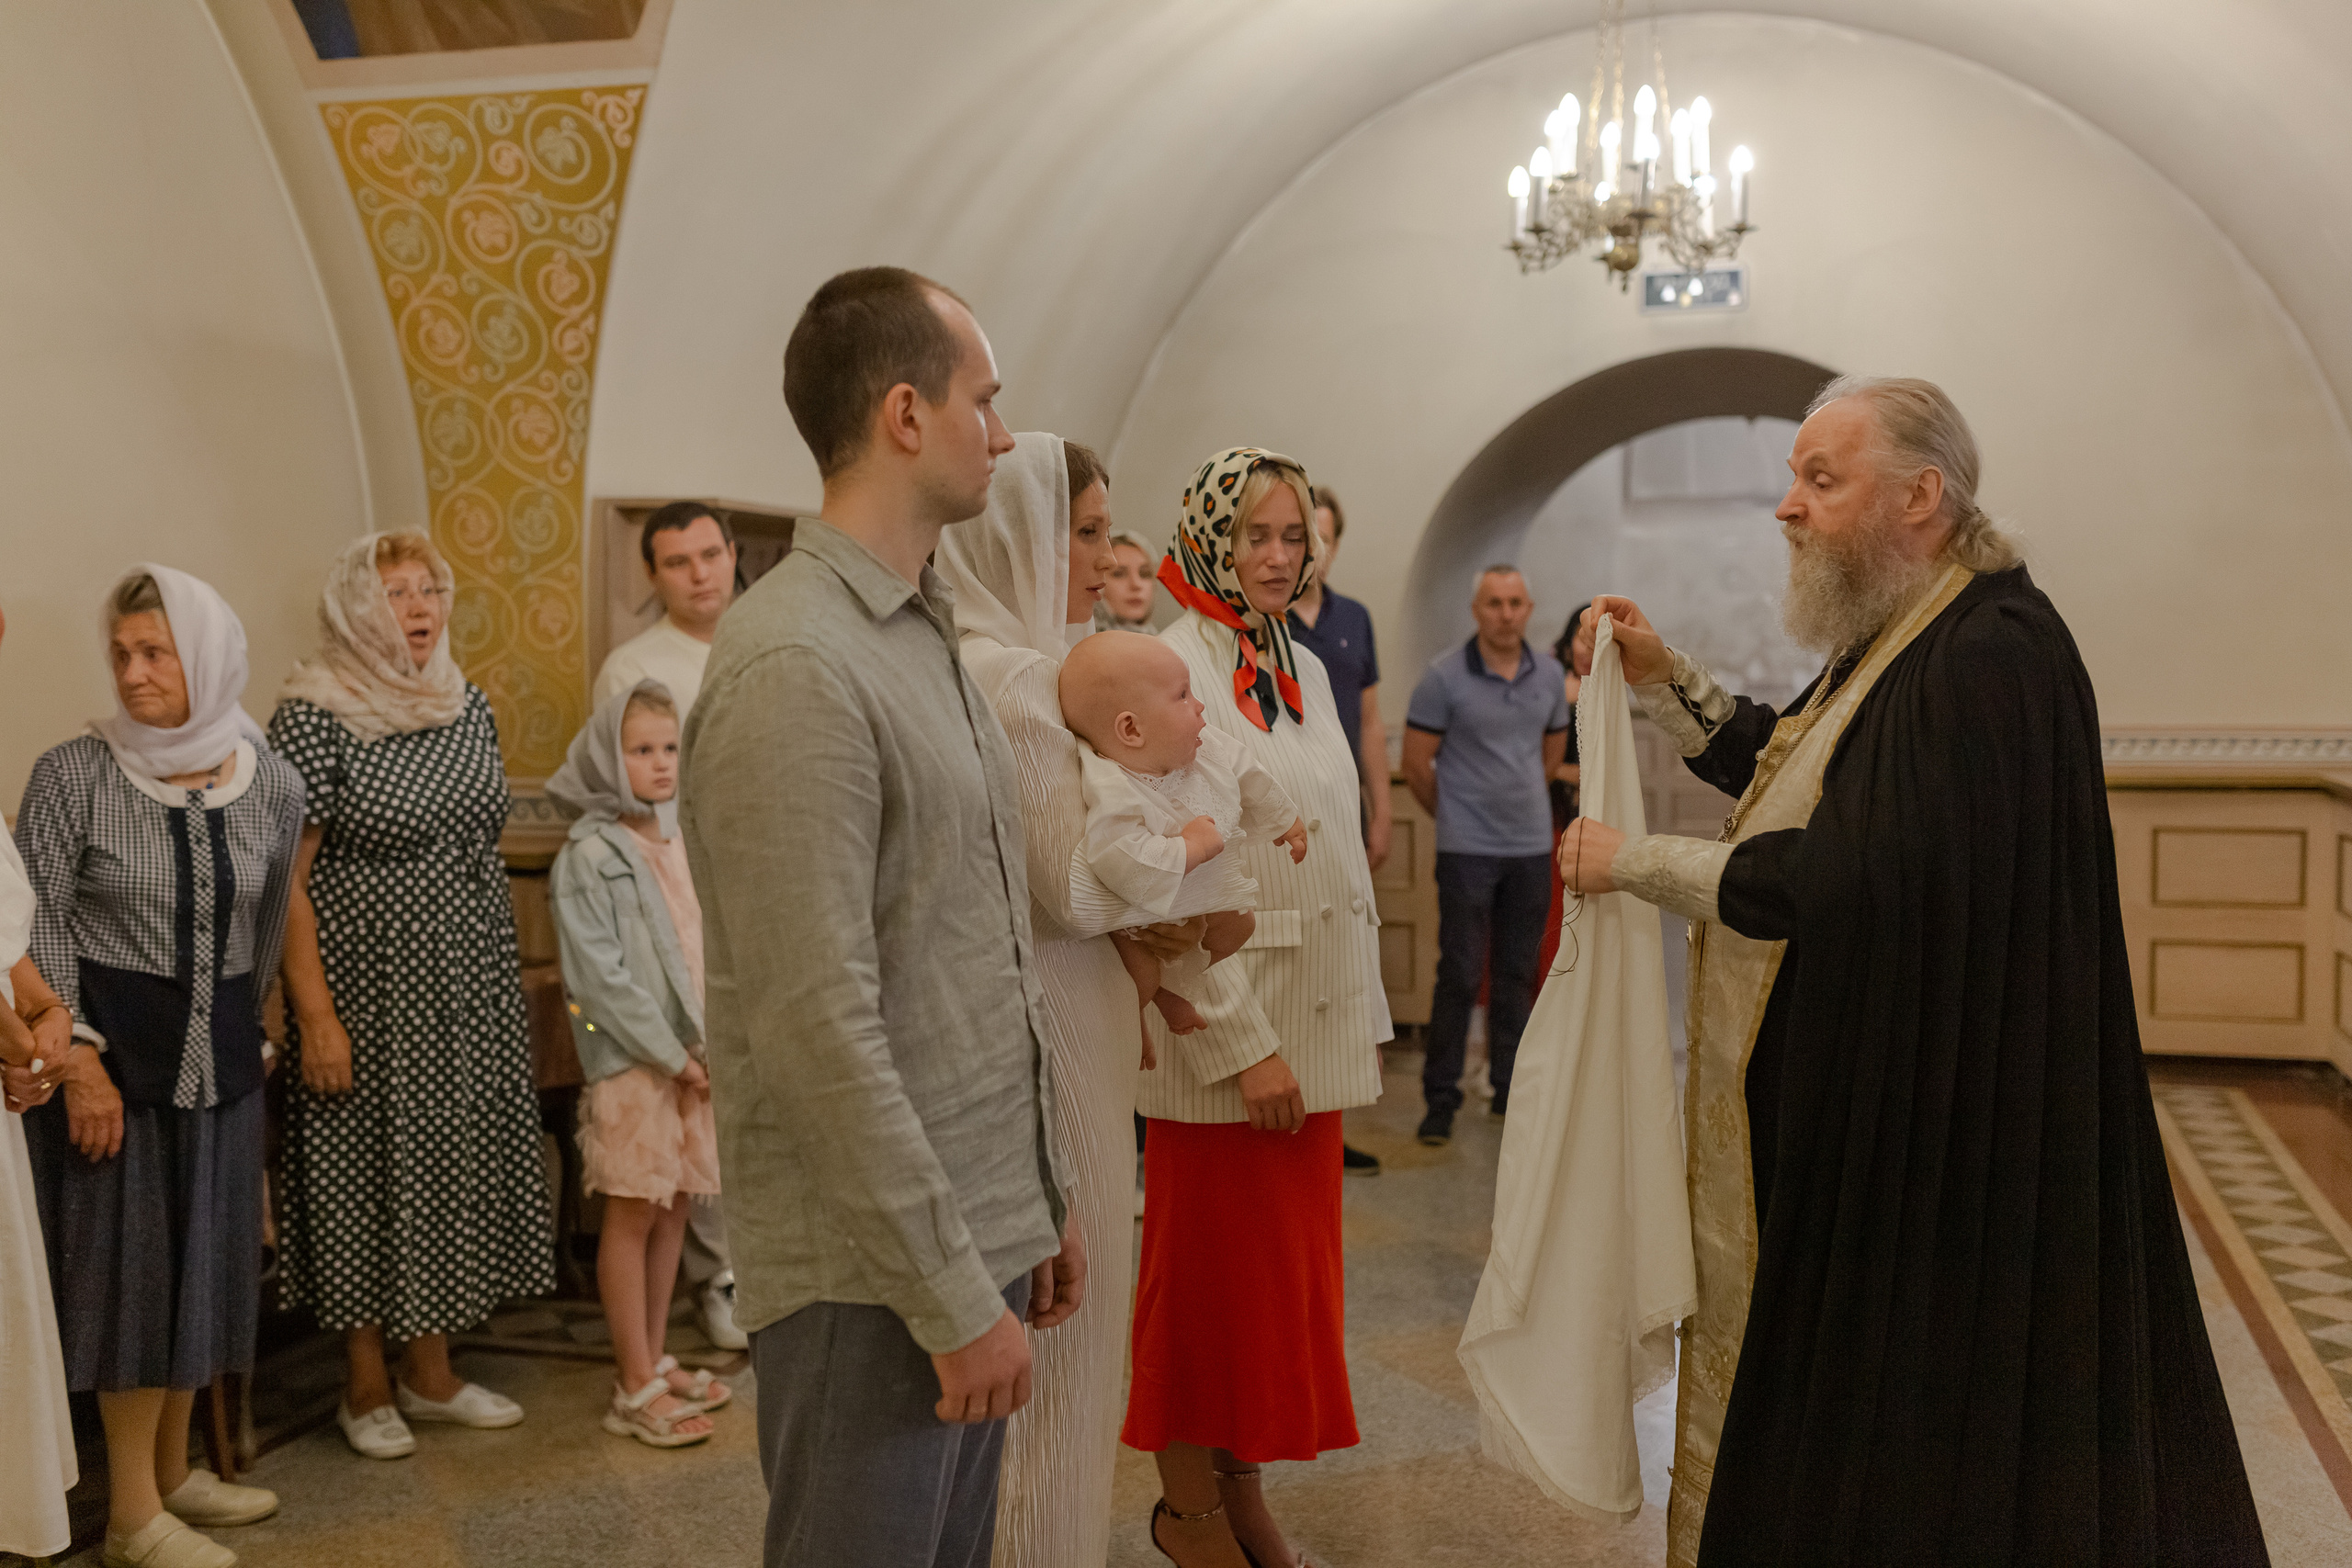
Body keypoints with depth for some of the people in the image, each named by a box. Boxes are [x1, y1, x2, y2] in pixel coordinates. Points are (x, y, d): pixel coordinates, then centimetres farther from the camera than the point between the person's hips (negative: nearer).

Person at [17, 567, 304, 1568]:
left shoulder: (271, 783, -1)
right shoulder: (74, 774, -10)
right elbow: (35, 926, -9)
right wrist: (77, 1055, -14)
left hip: (221, 1058, 4)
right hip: (113, 1054, -4)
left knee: (204, 1257, 12)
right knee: (127, 1260, 1)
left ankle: (173, 1471, 29)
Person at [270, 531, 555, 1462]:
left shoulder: (466, 704, 8)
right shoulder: (314, 716, -11)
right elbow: (285, 880, -13)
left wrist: (503, 977, 13)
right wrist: (314, 1012, -18)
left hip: (469, 991, 6)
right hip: (370, 991, -6)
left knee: (452, 1169, 12)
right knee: (365, 1171, 4)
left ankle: (431, 1374, 27)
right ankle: (365, 1385, 21)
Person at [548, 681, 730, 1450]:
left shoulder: (677, 840, 10)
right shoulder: (590, 855, -12)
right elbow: (601, 974, -16)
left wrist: (713, 1042, 2)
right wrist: (671, 1054, -15)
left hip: (691, 1053, 7)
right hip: (631, 1061, -7)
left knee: (674, 1207, 13)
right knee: (633, 1215, 0)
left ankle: (655, 1362, 25)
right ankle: (635, 1388, 8)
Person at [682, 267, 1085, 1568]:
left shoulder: (929, 642, 12)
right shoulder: (796, 666, -18)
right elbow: (819, 1025, -22)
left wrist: (1042, 1203, 15)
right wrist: (954, 1296, -18)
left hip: (976, 1236, 9)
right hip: (875, 1279, -9)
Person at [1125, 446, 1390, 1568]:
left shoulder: (1304, 671, 11)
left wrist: (1365, 1015, 14)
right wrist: (1242, 1044, -18)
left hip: (1315, 1032, 7)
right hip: (1220, 1037, -7)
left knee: (1288, 1271, 15)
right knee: (1208, 1273, 6)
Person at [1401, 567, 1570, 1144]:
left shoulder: (1549, 675, 5)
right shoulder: (1445, 676, -9)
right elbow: (1415, 765, -3)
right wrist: (1454, 815, 7)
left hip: (1532, 845, 4)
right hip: (1467, 850, -4)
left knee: (1517, 974, 11)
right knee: (1460, 976, -4)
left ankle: (1511, 1090, 22)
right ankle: (1440, 1098, 6)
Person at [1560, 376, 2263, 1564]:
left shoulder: (1990, 657, -22)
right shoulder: (1902, 635, 11)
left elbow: (1854, 882, -27)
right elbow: (1787, 765, 21)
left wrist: (1634, 862, -19)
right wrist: (1665, 680, 9)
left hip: (1922, 1133, -10)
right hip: (1851, 1095, 10)